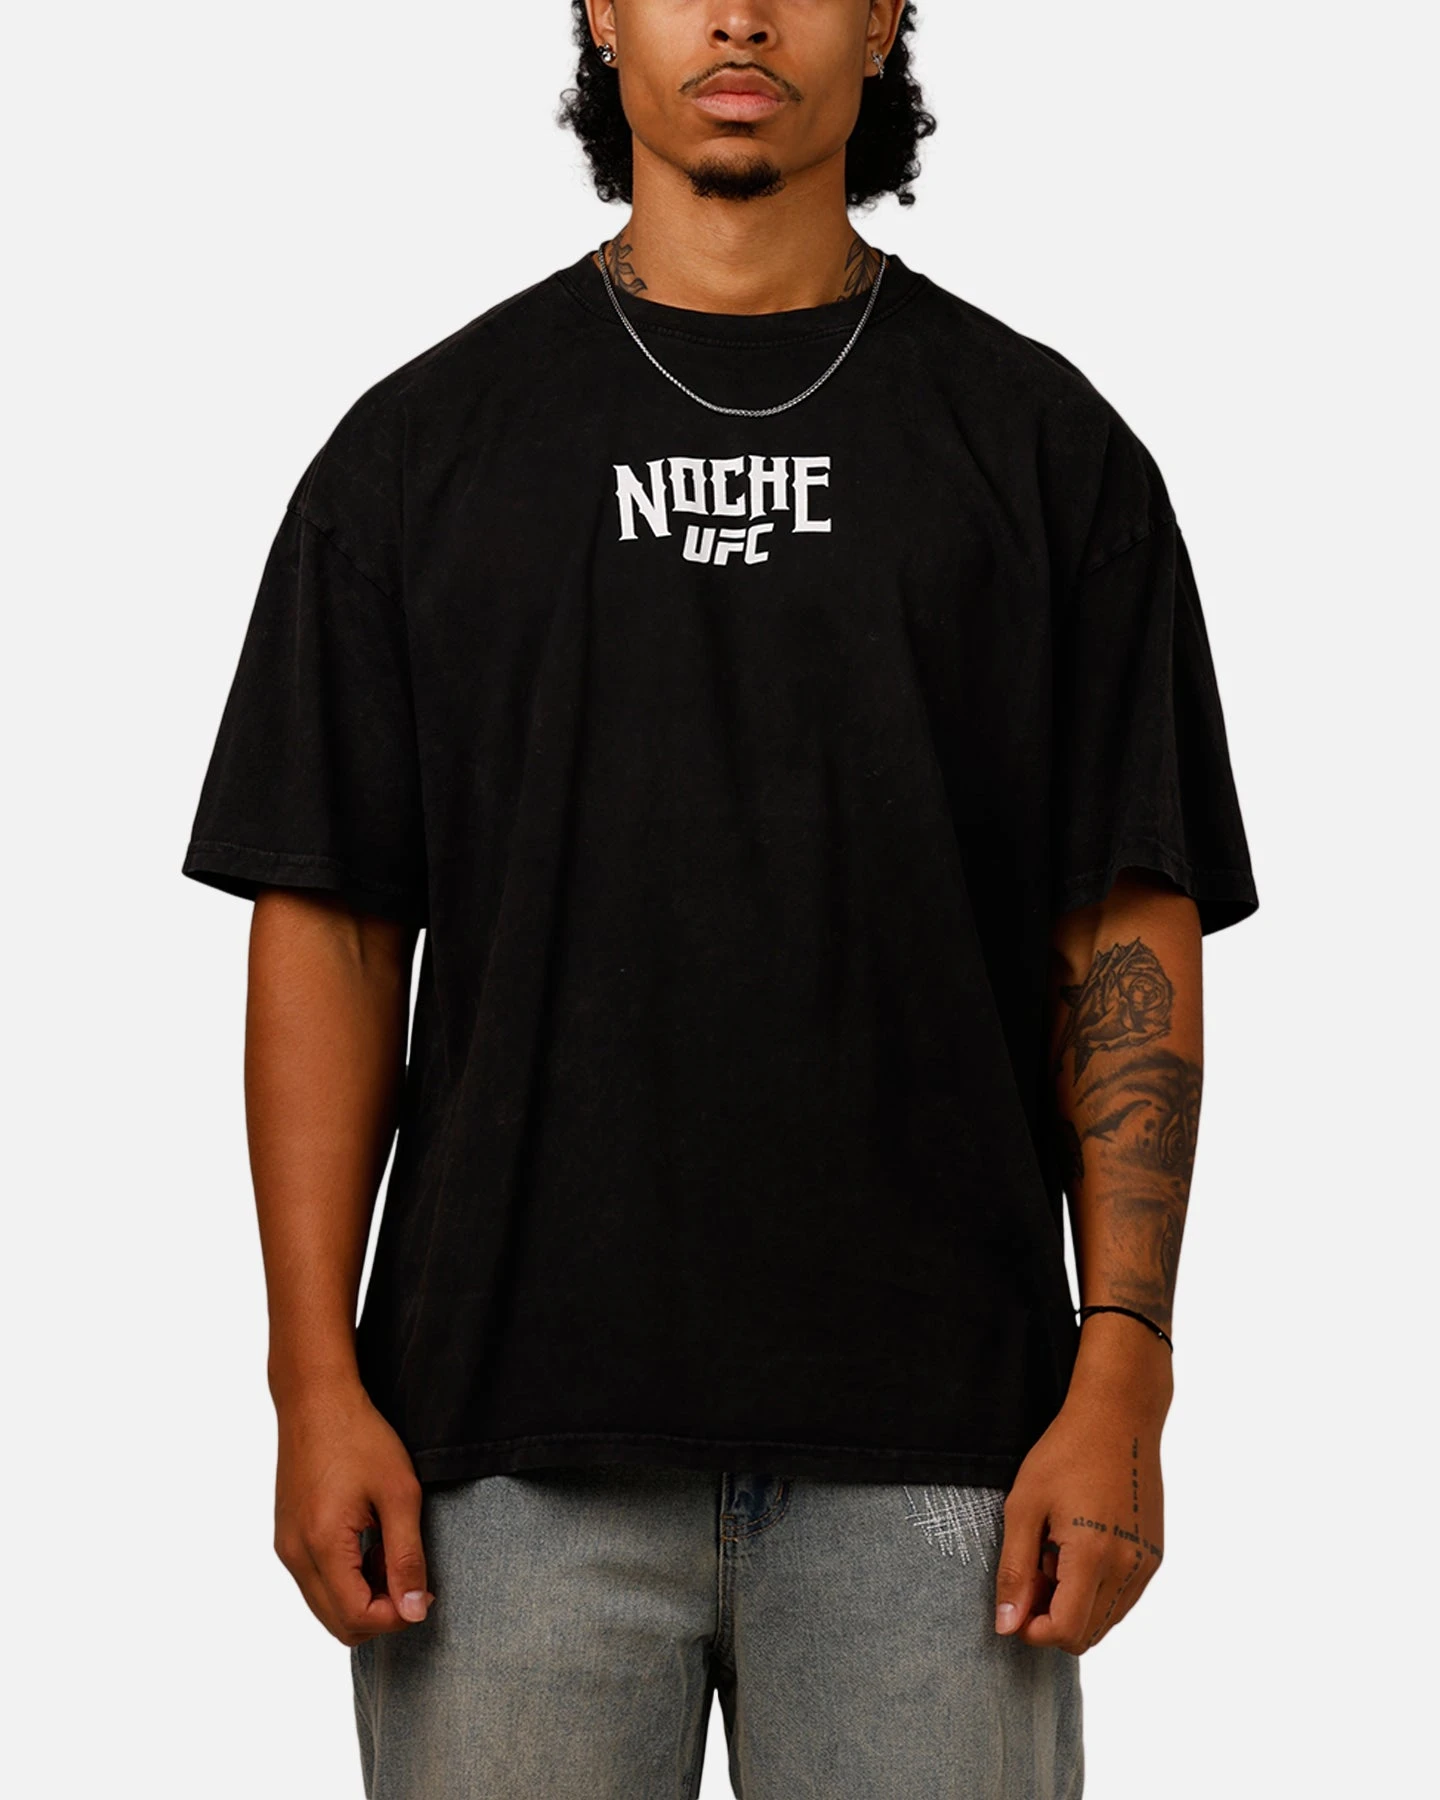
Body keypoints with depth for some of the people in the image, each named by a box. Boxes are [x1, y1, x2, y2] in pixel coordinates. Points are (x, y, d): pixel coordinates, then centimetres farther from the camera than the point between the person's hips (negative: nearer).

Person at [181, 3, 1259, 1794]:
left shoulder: (1042, 443, 6)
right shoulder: (424, 443, 7)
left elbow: (1131, 935, 3)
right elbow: (326, 926, 5)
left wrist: (1121, 1373, -6)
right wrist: (317, 1376, -3)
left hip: (925, 1446, 0)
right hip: (516, 1434, 0)